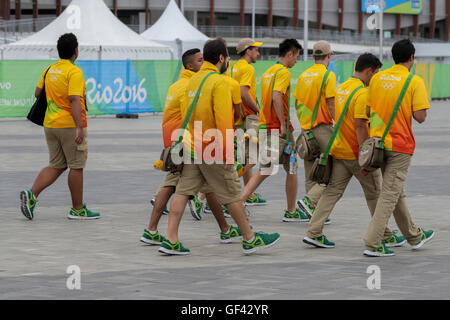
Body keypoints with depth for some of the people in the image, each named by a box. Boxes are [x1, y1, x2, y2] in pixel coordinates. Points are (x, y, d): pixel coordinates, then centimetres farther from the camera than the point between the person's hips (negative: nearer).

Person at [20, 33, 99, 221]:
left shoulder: (50, 70, 8)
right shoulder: (74, 72, -15)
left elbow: (37, 93, 15)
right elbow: (74, 100, -23)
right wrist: (79, 128, -27)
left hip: (50, 125, 7)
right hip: (70, 125, -7)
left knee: (56, 166, 12)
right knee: (76, 167, 4)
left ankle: (32, 195, -7)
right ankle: (77, 209, 11)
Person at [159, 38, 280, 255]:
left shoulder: (194, 80, 13)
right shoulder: (219, 82, -14)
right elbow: (223, 119, -20)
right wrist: (228, 152, -19)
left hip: (192, 147, 8)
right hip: (214, 151, -8)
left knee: (183, 192, 4)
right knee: (232, 195, 2)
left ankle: (171, 240, -1)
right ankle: (250, 239, 12)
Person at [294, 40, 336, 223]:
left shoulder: (304, 75, 11)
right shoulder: (328, 75, -10)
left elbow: (297, 103, 15)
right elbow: (331, 105, -15)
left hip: (306, 129, 7)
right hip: (322, 127, -7)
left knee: (311, 173, 11)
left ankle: (312, 211, 9)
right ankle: (310, 201, -18)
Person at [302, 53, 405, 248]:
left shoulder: (342, 88, 11)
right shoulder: (362, 93, -17)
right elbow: (360, 125, -23)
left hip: (339, 150, 8)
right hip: (357, 153, -8)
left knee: (332, 191, 6)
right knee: (374, 194, 6)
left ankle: (314, 233, -2)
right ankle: (386, 237, 16)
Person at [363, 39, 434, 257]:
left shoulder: (377, 78, 5)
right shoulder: (415, 82, -12)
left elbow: (368, 111, 8)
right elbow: (420, 117, -15)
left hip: (378, 141, 6)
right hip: (400, 145, -6)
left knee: (396, 192, 17)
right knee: (390, 194, -3)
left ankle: (414, 236, 31)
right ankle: (372, 244, -8)